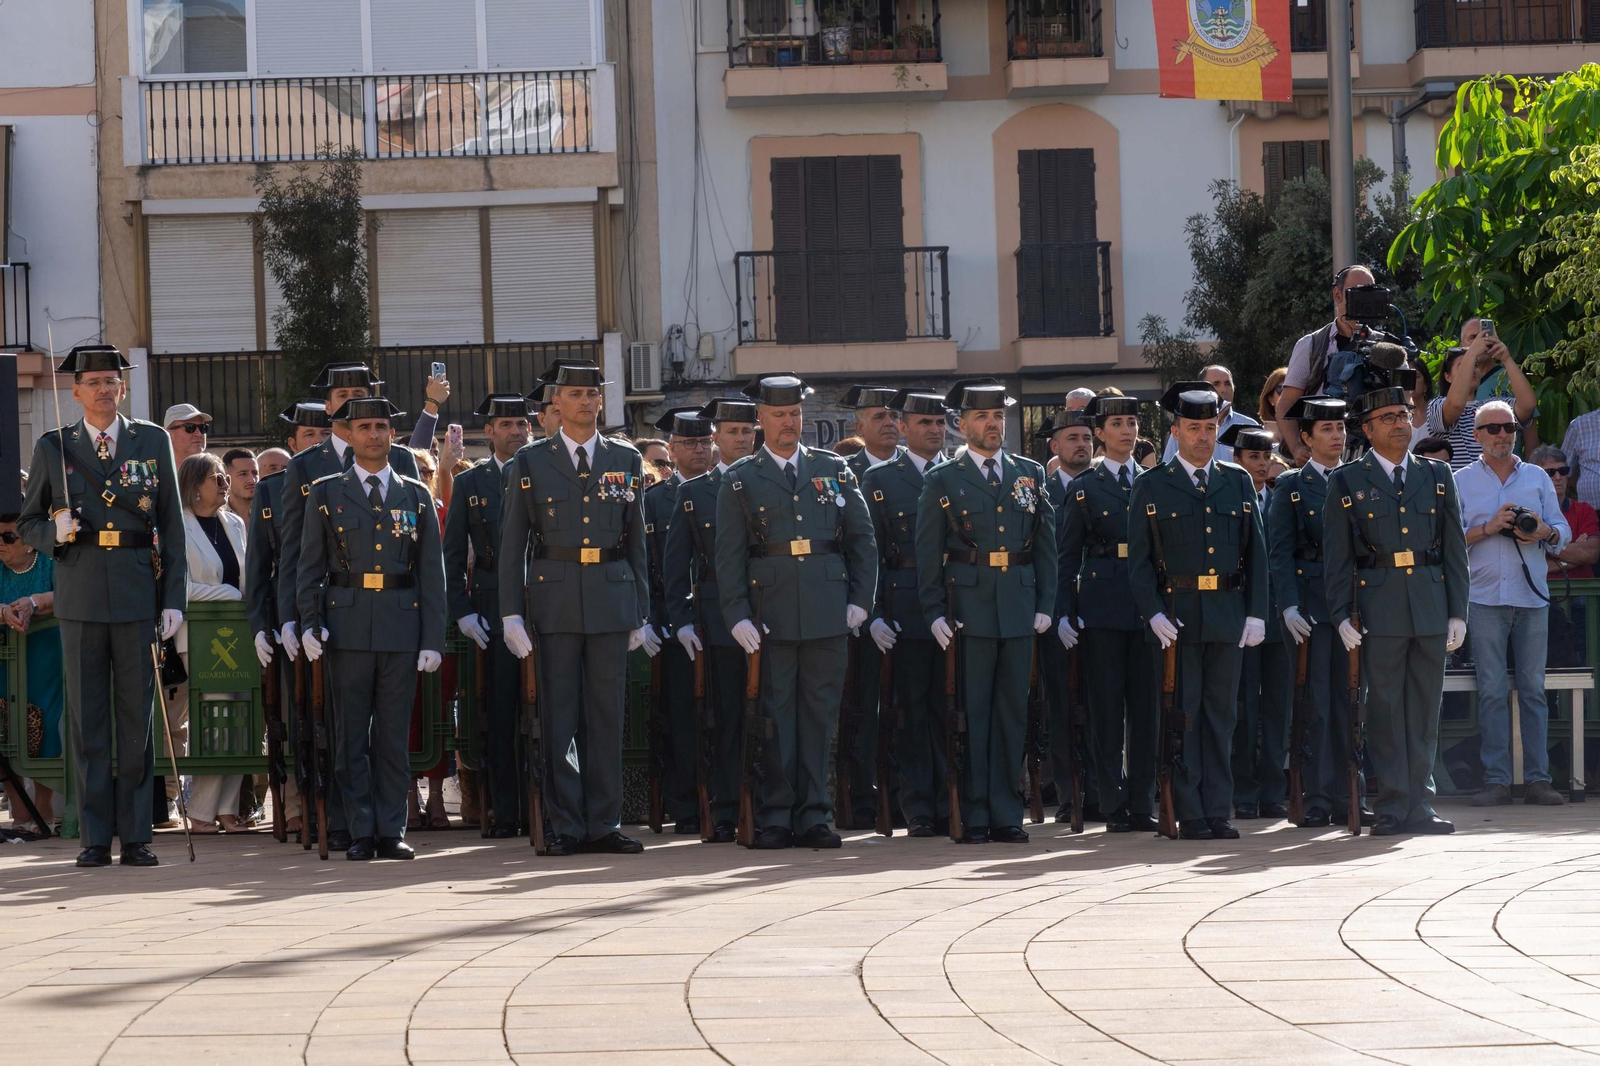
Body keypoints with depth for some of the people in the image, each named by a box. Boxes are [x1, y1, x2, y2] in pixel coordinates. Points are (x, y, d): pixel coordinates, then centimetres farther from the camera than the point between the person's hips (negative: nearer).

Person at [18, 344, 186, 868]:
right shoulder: (52, 448, 7)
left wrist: (173, 600, 0)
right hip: (80, 600, 0)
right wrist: (55, 532, -11)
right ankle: (94, 838, 6)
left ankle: (135, 836, 6)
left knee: (136, 719, 2)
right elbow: (27, 523, 12)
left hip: (139, 598, 0)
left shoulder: (153, 442, 7)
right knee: (88, 722, 2)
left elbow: (171, 525, 6)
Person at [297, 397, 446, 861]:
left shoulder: (416, 496, 10)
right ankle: (361, 834, 4)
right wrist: (309, 623, -7)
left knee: (394, 735, 3)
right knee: (351, 736, 0)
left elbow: (432, 574, 8)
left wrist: (433, 639, 1)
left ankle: (391, 832, 7)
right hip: (347, 627, -1)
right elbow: (309, 567, 6)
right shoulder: (325, 493, 7)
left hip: (401, 628, 1)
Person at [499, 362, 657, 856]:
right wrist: (511, 612, -3)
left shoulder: (627, 461, 10)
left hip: (612, 600, 2)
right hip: (553, 601, -2)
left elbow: (637, 541, 12)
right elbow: (512, 544, 4)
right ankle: (564, 826, 4)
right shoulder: (530, 463, 5)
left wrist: (641, 613, 8)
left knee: (607, 714, 3)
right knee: (558, 715, 0)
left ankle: (604, 824, 7)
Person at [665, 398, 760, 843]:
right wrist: (681, 619, 0)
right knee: (724, 718, 1)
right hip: (718, 618, 0)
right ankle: (724, 814, 3)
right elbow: (676, 562, 9)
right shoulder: (693, 492, 10)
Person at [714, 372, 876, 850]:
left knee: (819, 713, 3)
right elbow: (729, 555, 2)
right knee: (775, 713, 0)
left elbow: (862, 538, 12)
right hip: (771, 616, -2)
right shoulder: (740, 480, 5)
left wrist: (860, 599, 3)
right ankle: (774, 817, 5)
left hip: (828, 612, 2)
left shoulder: (834, 469, 11)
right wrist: (737, 615, -7)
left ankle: (812, 815, 8)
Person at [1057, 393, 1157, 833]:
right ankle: (1114, 806, 3)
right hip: (1101, 608, -2)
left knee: (1147, 705, 1)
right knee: (1106, 708, -2)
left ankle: (1143, 805, 5)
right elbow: (1067, 557, 4)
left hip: (1148, 606, 2)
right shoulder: (1083, 488, 5)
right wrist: (1065, 614, -4)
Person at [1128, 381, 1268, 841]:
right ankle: (1190, 816, 1)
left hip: (1228, 617, 3)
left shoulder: (1238, 483, 12)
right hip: (1176, 617, -3)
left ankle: (1218, 813, 8)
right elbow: (1139, 559, 1)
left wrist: (1256, 613, 2)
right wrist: (1153, 613, -11)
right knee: (1182, 716, -2)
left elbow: (1256, 552, 11)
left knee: (1221, 714, 5)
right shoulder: (1151, 487, 3)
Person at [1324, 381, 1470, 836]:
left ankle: (1419, 804, 10)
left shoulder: (1437, 476, 12)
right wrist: (1341, 616, -5)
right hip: (1379, 610, -3)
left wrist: (1458, 612, 5)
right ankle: (1393, 806, 3)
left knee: (1425, 710, 5)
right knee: (1385, 709, -2)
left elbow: (1455, 550, 12)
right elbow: (1335, 556, 3)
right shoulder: (1346, 482, 4)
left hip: (1431, 607, 3)